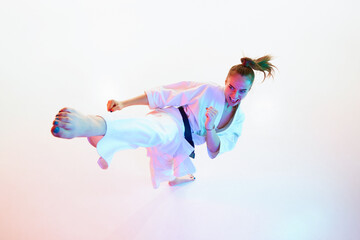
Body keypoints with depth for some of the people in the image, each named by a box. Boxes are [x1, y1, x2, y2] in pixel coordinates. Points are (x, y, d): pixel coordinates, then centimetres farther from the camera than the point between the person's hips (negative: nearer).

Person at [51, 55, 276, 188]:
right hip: (171, 122, -7)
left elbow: (216, 150, -4)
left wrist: (209, 129, -27)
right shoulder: (208, 91, -16)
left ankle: (178, 177, 82)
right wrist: (124, 103, -22)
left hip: (181, 145, 7)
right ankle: (89, 124, -76)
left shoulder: (238, 118, 3)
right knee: (153, 131, -45)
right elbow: (165, 94, -17)